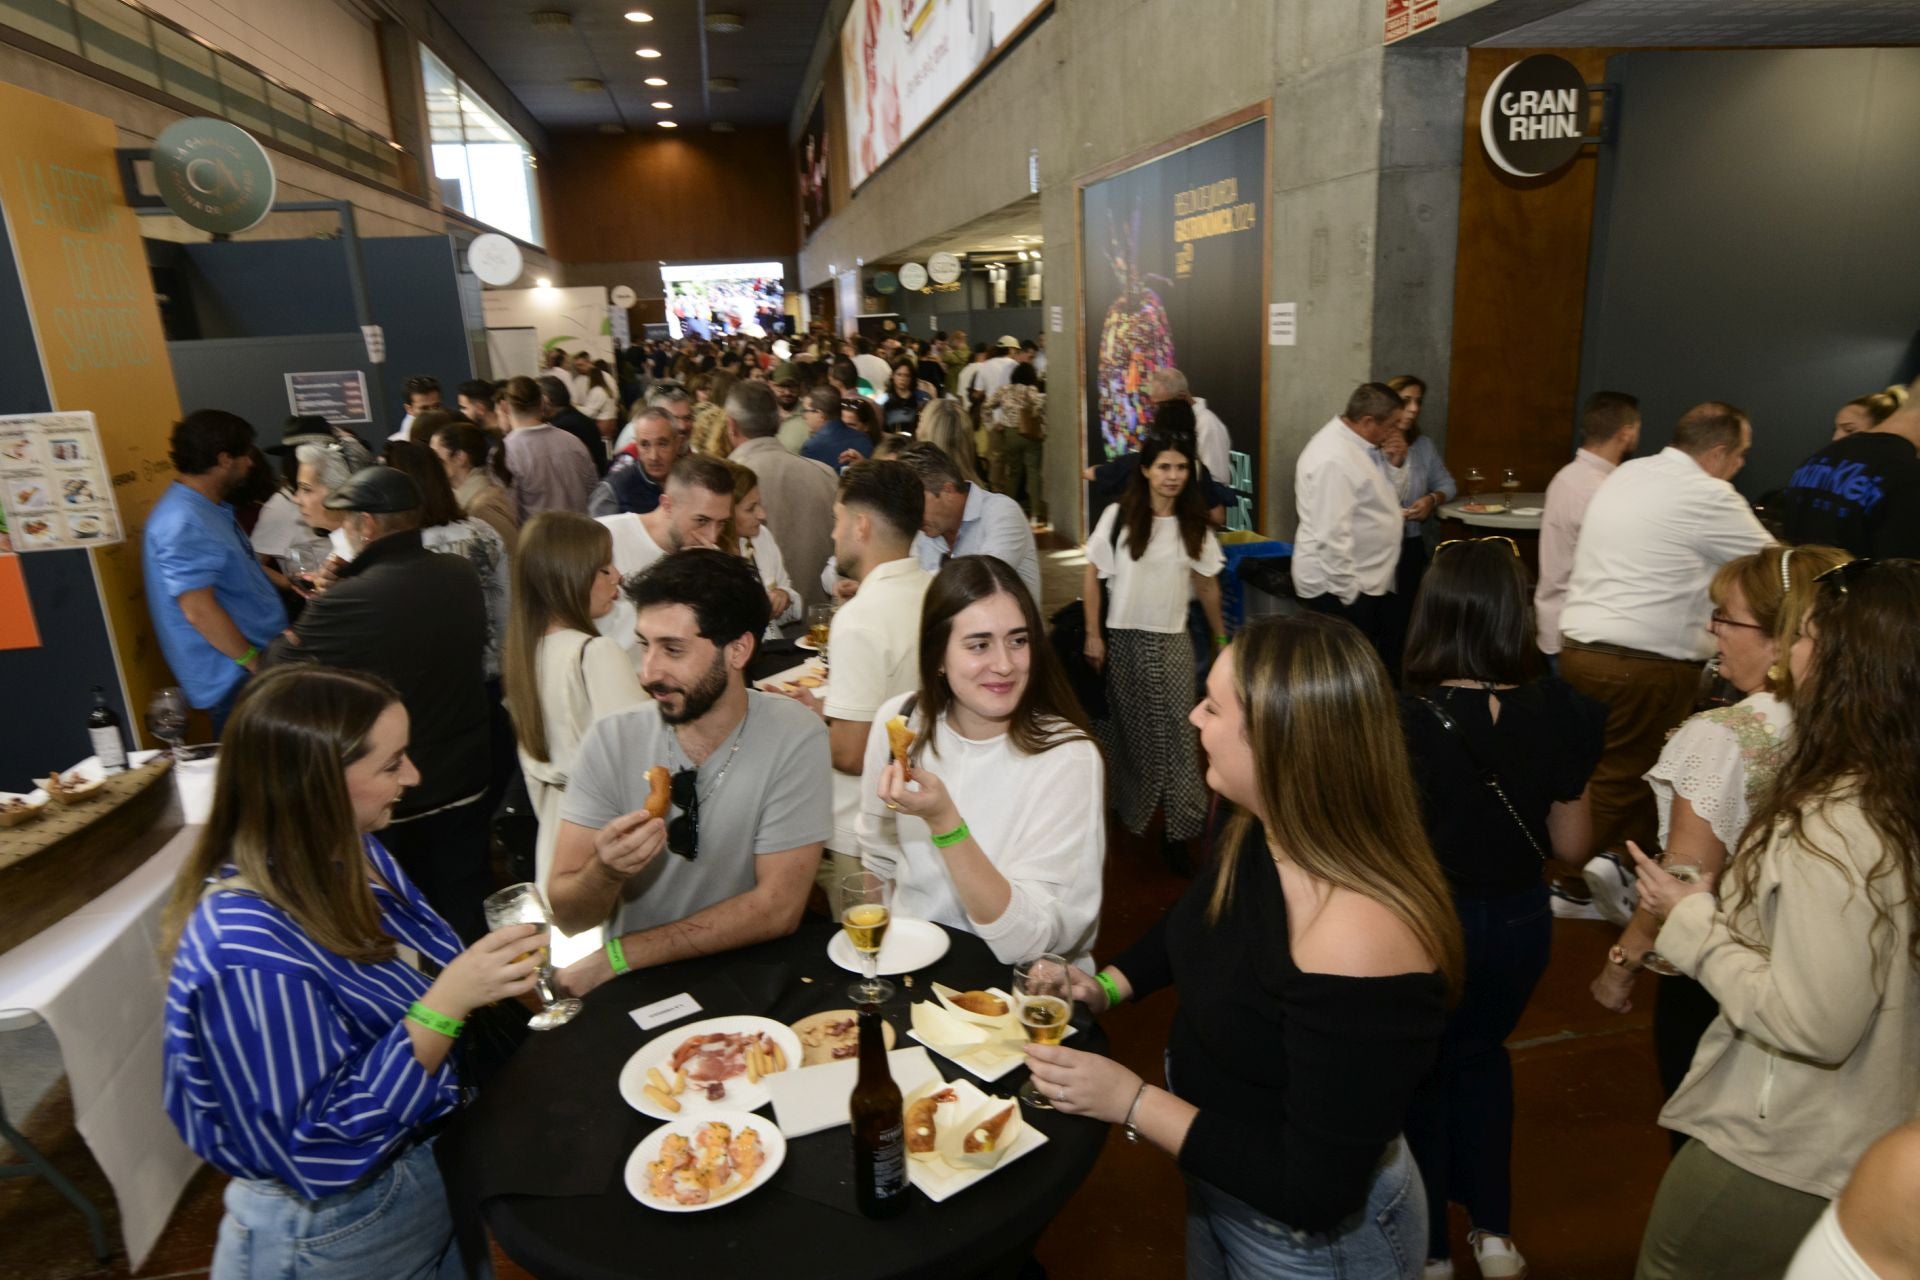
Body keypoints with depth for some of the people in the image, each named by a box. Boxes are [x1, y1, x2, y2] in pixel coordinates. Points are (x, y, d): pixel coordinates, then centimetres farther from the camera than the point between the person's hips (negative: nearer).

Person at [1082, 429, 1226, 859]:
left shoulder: (1194, 524, 2)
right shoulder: (1118, 516, -7)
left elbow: (1207, 585, 9)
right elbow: (1092, 577, -3)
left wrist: (1221, 639, 11)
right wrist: (1093, 635, -6)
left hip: (1172, 641, 1)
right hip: (1124, 637, -1)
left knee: (1176, 731, -2)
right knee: (1131, 728, 12)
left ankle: (1177, 827, 7)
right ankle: (1133, 813, 32)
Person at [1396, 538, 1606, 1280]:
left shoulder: (1402, 719, -25)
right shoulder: (1558, 715, -15)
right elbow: (1569, 849, -6)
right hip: (1518, 920, 3)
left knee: (1422, 1071, 23)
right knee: (1482, 1051, 31)